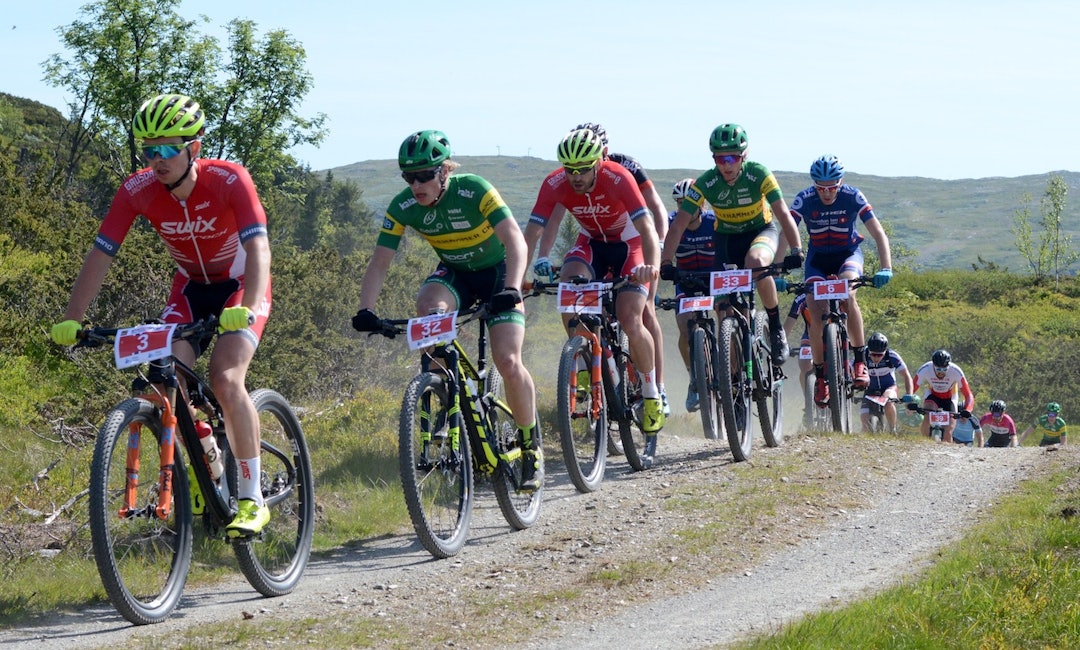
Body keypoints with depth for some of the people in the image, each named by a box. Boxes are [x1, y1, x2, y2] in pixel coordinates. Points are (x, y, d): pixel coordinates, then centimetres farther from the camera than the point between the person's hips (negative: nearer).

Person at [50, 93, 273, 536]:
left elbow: (258, 249, -38)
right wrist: (70, 321, -29)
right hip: (191, 287, 4)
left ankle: (252, 499, -16)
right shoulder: (138, 191, -19)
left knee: (225, 378, -25)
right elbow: (100, 256, -18)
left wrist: (248, 309, -55)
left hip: (240, 285, -4)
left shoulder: (229, 181, -29)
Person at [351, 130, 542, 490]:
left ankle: (531, 444, 3)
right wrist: (365, 310, -32)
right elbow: (380, 262, -16)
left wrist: (511, 289, -52)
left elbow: (515, 240, -36)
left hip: (497, 271, -3)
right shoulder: (403, 207, -17)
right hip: (454, 274, 3)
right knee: (428, 308, -34)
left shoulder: (474, 190, -28)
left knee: (508, 362, -19)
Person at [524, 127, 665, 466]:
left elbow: (647, 228, -38)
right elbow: (532, 233, -24)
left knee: (631, 322, -21)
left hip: (629, 245, -3)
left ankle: (652, 396, 0)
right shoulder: (555, 184, -22)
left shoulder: (618, 178, -30)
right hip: (591, 243, 3)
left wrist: (652, 266, -57)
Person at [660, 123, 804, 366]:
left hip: (761, 230, -3)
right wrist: (665, 263, -35)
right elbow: (679, 225, -24)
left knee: (755, 262, -37)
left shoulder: (759, 174, -25)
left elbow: (783, 214, -31)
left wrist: (796, 250, -45)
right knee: (723, 303, -11)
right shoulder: (705, 183, -22)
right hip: (727, 237, 3)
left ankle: (776, 329, -19)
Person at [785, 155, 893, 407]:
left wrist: (886, 268, -38)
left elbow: (879, 233, -24)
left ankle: (860, 360, -21)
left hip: (848, 253, -1)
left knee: (847, 295, -32)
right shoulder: (804, 200, -22)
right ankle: (820, 376, -1)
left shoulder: (853, 197, -23)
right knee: (816, 313, -17)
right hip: (818, 257, 1)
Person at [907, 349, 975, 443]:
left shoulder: (956, 372, -31)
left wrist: (967, 411, -49)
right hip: (932, 396, 0)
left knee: (947, 435, -11)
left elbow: (968, 396, -30)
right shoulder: (924, 370, -30)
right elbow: (911, 389, -27)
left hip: (949, 399, 0)